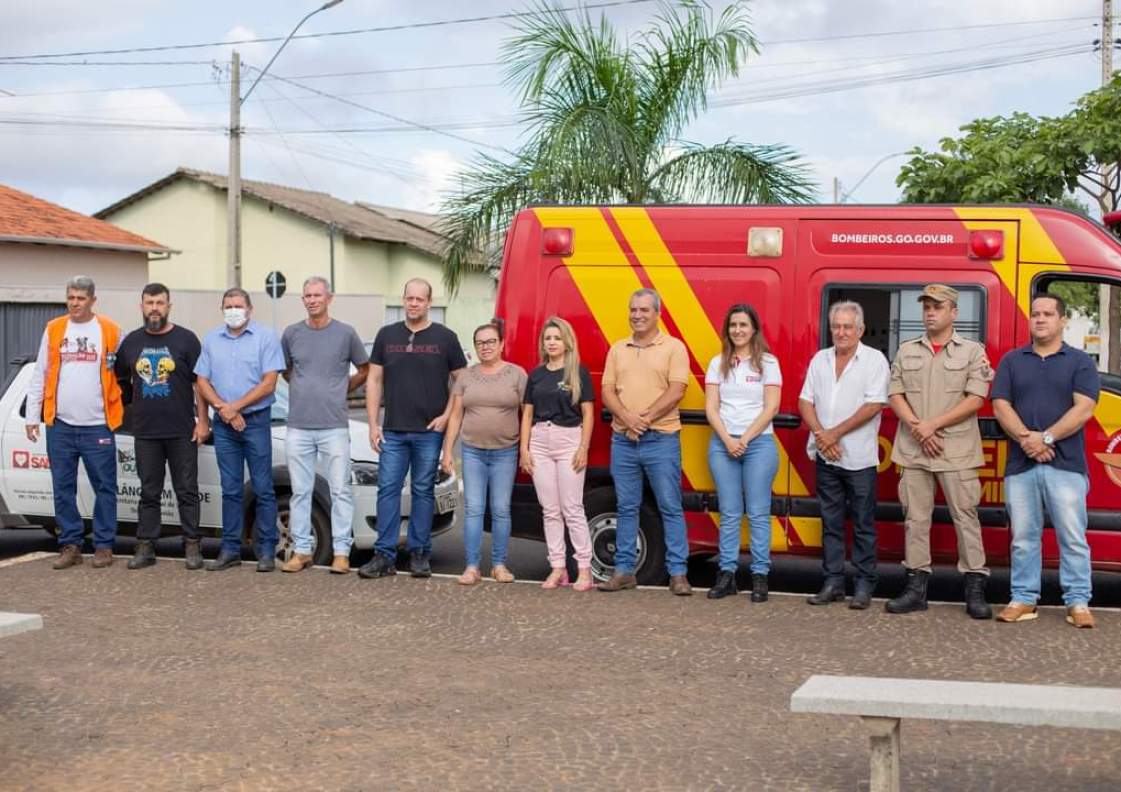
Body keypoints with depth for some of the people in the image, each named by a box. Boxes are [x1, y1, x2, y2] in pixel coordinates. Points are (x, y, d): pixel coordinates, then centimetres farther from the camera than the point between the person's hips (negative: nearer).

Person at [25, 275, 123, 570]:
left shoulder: (110, 331, 2)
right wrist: (32, 416, 7)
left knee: (104, 488, 1)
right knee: (63, 489, 5)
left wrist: (118, 412, -4)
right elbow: (39, 376, 11)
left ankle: (104, 546, 8)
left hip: (98, 426, -2)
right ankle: (70, 545, 13)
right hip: (60, 426, 2)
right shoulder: (53, 330, 8)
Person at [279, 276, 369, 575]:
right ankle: (301, 550, 14)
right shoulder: (292, 333, 6)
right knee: (300, 491, 6)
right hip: (298, 426, 2)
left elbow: (364, 370, 12)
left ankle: (341, 552, 4)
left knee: (340, 490, -1)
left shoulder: (345, 333, 0)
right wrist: (304, 390, 11)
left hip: (335, 426, -2)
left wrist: (340, 390, 9)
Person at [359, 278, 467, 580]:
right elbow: (374, 380, 10)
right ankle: (385, 556, 2)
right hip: (392, 430, 2)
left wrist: (447, 415, -7)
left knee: (423, 491, 5)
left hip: (429, 431, -2)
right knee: (388, 489, -1)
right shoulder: (387, 335, 9)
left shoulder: (445, 338, 2)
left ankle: (419, 555, 11)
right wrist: (373, 424, 3)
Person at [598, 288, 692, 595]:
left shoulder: (673, 348, -1)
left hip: (661, 440, -4)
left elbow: (676, 391, -9)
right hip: (622, 440, 4)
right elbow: (607, 392, 6)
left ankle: (678, 573, 2)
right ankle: (624, 571, 15)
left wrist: (645, 419, -15)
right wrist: (628, 419, -12)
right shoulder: (617, 349, 13)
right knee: (626, 508, 9)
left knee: (670, 507, -2)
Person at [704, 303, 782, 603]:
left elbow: (771, 407, -4)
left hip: (759, 443, -3)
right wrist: (728, 440, -10)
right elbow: (711, 408, 4)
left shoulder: (767, 362, 2)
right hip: (723, 443, 3)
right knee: (729, 513, 4)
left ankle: (760, 576, 1)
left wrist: (745, 439, -11)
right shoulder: (718, 364, 9)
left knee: (758, 513, -2)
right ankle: (727, 574, 6)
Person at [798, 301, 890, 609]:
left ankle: (864, 586, 7)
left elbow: (873, 405, -13)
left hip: (859, 457, -5)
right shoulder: (820, 359, 11)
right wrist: (820, 434, -9)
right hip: (825, 457, 5)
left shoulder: (874, 360, -5)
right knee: (831, 523, 10)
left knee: (863, 525, 2)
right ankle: (833, 582, 16)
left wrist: (834, 434, -14)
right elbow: (805, 401, 8)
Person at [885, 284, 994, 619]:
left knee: (965, 515, -3)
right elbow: (895, 395, 8)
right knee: (915, 518, 5)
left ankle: (975, 590, 1)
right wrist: (916, 427, -9)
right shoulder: (907, 351, 14)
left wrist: (933, 424, -13)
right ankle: (916, 586, 10)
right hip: (913, 450, 3)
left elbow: (975, 399, -5)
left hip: (957, 450, -3)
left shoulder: (973, 351, 4)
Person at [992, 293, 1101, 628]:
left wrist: (1046, 438, -16)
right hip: (1020, 465, 2)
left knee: (1072, 538, -1)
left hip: (1066, 465, -2)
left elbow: (1083, 409, -6)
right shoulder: (1011, 361, 13)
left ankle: (1078, 603, 4)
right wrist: (1025, 438, -13)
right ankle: (1023, 599, 13)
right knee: (1023, 538, 6)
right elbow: (1001, 405, 3)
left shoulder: (1080, 362, 6)